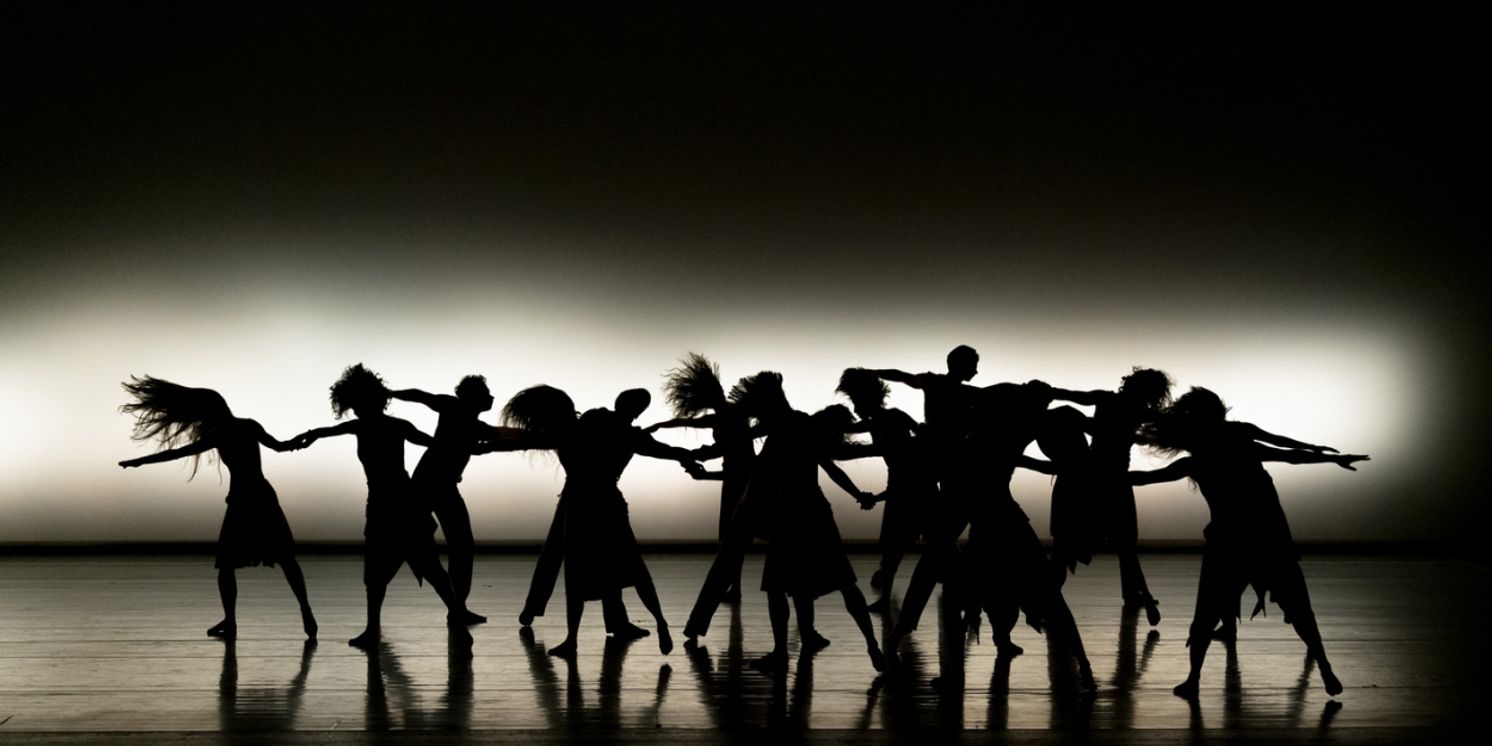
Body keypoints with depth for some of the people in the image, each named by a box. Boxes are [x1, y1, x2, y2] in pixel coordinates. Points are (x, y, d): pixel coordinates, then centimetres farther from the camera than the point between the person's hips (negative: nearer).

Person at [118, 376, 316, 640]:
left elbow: (177, 452, -8)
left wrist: (139, 461, -2)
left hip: (242, 501, -6)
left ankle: (230, 622, 2)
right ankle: (306, 611, 4)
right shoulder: (250, 426, 6)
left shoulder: (220, 436, -9)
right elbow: (279, 445, 18)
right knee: (285, 558, 10)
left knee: (226, 563, 4)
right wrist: (297, 442, 34)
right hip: (264, 496, 6)